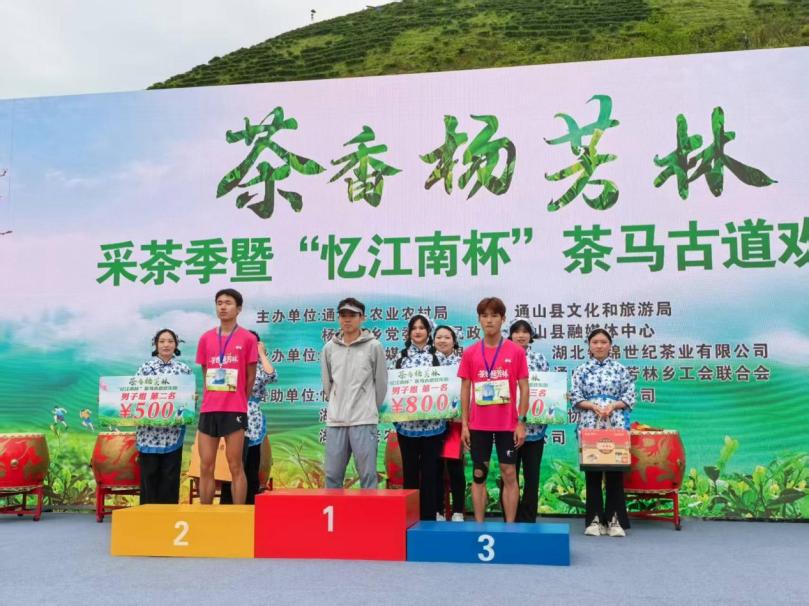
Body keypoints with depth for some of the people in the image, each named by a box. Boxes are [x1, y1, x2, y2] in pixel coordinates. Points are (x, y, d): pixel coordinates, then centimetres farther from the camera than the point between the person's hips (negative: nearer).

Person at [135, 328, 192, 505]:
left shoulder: (184, 369, 8)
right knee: (149, 474, 3)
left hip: (173, 431, 0)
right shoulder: (145, 367, 6)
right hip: (149, 431, 0)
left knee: (170, 475, 4)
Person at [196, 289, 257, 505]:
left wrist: (239, 402, 7)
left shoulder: (248, 338, 0)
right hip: (208, 409, 4)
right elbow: (205, 374, 16)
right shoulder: (206, 338, 11)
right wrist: (212, 400, 12)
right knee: (206, 467, 5)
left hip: (235, 410, -4)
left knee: (235, 467, -1)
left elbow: (250, 376, 4)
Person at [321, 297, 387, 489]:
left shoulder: (373, 346, -1)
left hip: (364, 421, -3)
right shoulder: (329, 347, 8)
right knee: (332, 475, 8)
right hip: (335, 420, 3)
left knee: (367, 474, 0)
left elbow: (381, 382, 5)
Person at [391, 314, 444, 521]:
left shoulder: (438, 356, 4)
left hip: (432, 422, -2)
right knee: (409, 468, 8)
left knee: (430, 469, 2)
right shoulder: (402, 356, 11)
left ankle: (429, 515, 9)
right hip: (406, 422, 2)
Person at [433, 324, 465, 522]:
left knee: (455, 468, 1)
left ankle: (458, 512, 9)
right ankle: (437, 512, 13)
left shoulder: (462, 362, 6)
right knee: (436, 468, 5)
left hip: (455, 421, -1)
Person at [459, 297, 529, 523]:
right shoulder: (470, 353, 3)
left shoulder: (516, 351, -1)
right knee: (479, 474, 7)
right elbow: (465, 389, 6)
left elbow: (524, 388, 1)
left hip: (508, 424, -1)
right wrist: (464, 424, 2)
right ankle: (479, 525, 15)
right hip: (478, 425, 2)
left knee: (509, 474, 4)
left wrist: (521, 422, -5)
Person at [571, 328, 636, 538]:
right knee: (592, 472, 2)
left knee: (615, 471, -1)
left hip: (616, 425, 0)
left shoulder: (620, 369, 7)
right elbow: (575, 398, 2)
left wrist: (612, 406, -13)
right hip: (590, 425, 0)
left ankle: (615, 519, 6)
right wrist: (594, 406, -13)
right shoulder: (581, 370, 8)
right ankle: (594, 519, 8)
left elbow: (630, 397, 3)